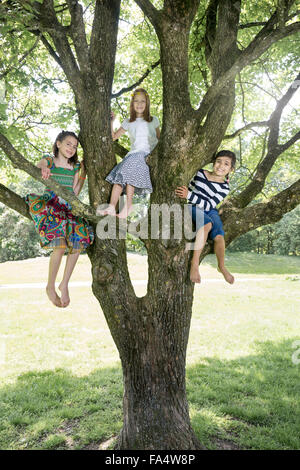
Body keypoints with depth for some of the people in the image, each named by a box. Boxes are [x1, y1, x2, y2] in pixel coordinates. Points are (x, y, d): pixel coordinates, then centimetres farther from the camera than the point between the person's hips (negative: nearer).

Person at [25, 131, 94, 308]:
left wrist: (83, 173, -1)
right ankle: (50, 286, -7)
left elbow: (74, 193, 11)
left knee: (79, 240, -21)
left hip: (68, 209, 4)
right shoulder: (49, 160, 4)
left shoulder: (75, 167, 14)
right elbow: (38, 167, -22)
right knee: (60, 244, -27)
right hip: (49, 207, -4)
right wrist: (44, 169, -43)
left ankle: (65, 285, -4)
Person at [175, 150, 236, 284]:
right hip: (192, 208, -1)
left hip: (210, 211, 1)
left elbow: (209, 205, -18)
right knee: (208, 223, -35)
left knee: (219, 235, -27)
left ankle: (222, 266, 0)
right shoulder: (200, 173, 1)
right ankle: (195, 263, -35)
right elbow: (189, 188, 19)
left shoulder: (224, 187, -6)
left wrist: (189, 195, -26)